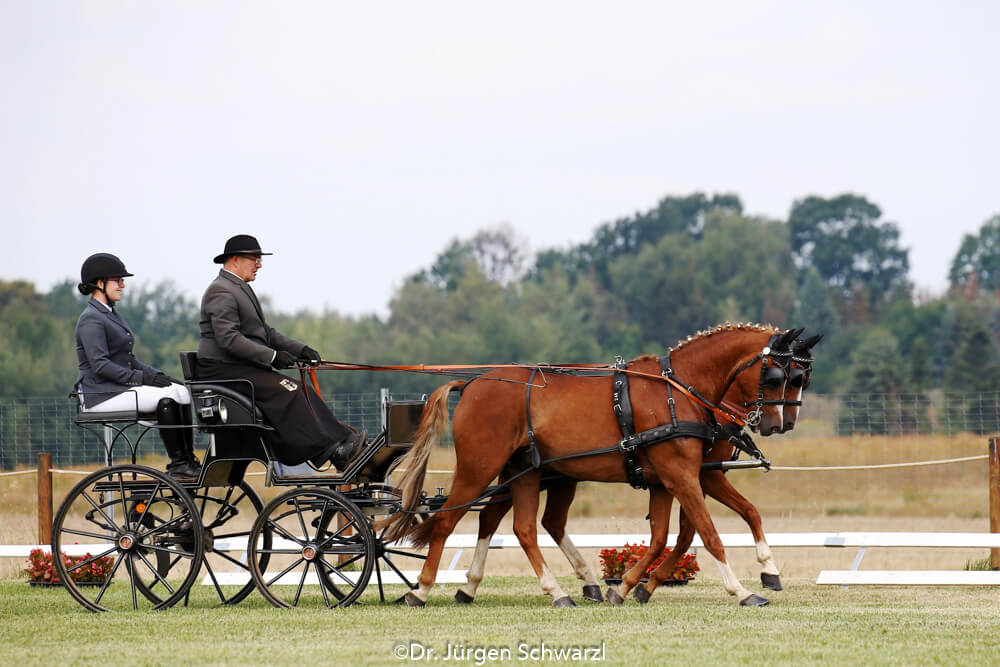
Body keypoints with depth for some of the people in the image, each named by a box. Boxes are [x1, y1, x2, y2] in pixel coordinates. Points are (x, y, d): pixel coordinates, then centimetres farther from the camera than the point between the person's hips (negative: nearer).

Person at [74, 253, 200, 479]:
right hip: (100, 394, -9)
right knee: (166, 398, -24)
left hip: (120, 387, 9)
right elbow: (100, 365, -21)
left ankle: (187, 459, -10)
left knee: (181, 391, -7)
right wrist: (143, 378, -22)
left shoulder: (110, 314, 20)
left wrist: (157, 375, 5)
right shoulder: (91, 319, -12)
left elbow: (128, 360, 22)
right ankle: (177, 464, -19)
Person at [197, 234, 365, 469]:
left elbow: (265, 332, 24)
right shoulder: (221, 292, -13)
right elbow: (229, 340, -23)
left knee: (303, 391, -2)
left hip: (245, 367, 10)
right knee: (285, 391, -24)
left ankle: (341, 442, -11)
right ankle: (327, 450, -26)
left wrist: (300, 349, 10)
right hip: (223, 369, -10)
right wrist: (272, 356, -25)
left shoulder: (242, 289, 22)